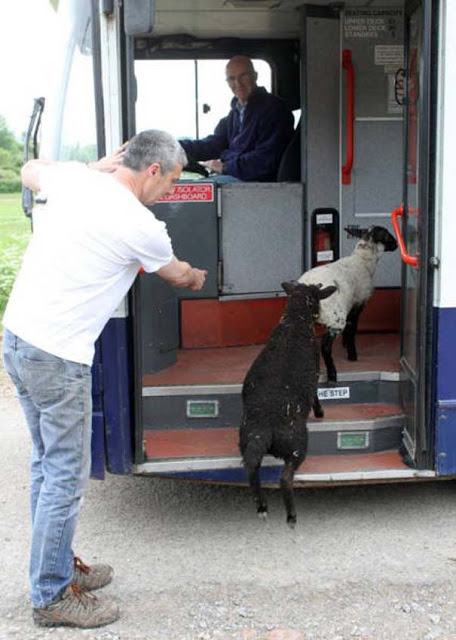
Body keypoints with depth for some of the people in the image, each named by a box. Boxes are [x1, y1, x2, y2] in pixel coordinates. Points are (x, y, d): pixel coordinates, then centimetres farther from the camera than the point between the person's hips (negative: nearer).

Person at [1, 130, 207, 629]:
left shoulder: (72, 177, 4)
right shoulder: (139, 226, -14)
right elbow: (177, 274, 8)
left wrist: (101, 167, 25)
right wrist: (198, 278, 32)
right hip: (58, 357, -9)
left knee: (47, 464, 19)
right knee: (66, 477, 3)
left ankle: (57, 566, 33)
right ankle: (51, 597, 15)